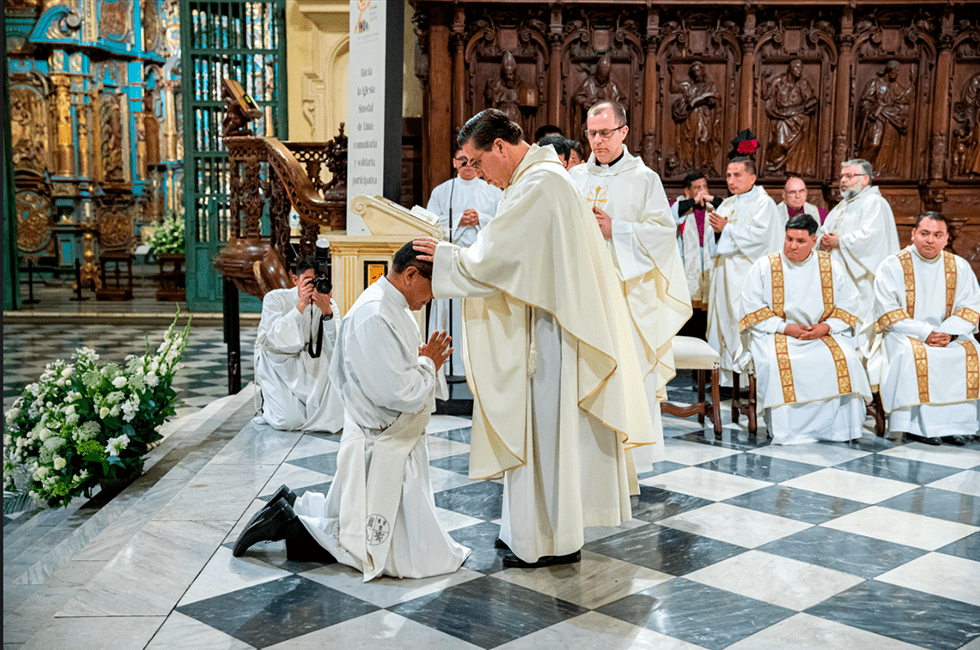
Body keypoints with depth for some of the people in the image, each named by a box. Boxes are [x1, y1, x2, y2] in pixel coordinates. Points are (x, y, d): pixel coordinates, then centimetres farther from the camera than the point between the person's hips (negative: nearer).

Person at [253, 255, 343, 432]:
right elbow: (276, 339, -29)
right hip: (276, 363, -3)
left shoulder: (328, 304, -6)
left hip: (308, 366, 4)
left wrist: (327, 311, -31)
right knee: (289, 421, -18)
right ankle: (267, 399, 13)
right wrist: (301, 306, -34)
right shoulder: (274, 298, -14)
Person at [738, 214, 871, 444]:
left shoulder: (831, 268, 8)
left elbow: (849, 305, 6)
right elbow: (752, 310, -3)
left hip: (823, 336, 2)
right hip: (774, 336, -2)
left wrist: (826, 327, -11)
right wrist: (785, 328, -13)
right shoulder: (763, 267, 1)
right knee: (778, 363, -33)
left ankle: (840, 427, -15)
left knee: (846, 360, -26)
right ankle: (787, 430, -24)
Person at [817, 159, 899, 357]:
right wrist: (824, 241, 0)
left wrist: (839, 242, -11)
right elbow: (822, 231, 23)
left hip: (861, 281, -9)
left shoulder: (874, 203, -6)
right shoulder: (841, 207, 24)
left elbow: (869, 235, -20)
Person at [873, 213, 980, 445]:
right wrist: (925, 333, -21)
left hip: (949, 336, 3)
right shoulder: (892, 266, -4)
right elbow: (888, 314, -11)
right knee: (913, 355, -34)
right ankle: (916, 424, -27)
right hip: (902, 334, -3)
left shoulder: (960, 267, 7)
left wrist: (949, 332, -17)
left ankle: (955, 423, -19)